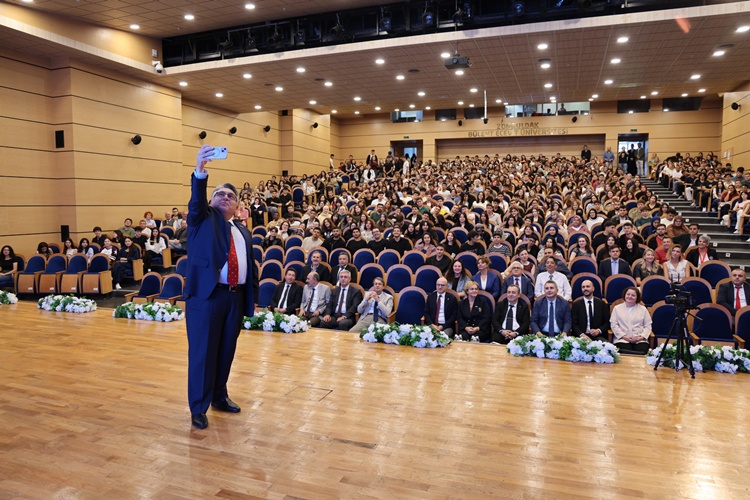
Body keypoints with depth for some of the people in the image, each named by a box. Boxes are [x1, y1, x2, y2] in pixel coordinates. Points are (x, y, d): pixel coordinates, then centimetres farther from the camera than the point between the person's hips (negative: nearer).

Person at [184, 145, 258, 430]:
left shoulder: (243, 232, 17)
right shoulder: (203, 219, 6)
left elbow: (250, 265, 15)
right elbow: (196, 200, -16)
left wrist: (252, 297, 7)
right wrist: (200, 171, -33)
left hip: (236, 297, 5)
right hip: (206, 295, -4)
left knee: (226, 351, 14)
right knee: (202, 352, 0)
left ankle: (219, 397, 32)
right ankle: (198, 409, 12)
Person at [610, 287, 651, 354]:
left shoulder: (643, 309, 18)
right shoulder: (617, 308, 14)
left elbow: (648, 326, 11)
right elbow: (614, 325, 5)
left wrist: (642, 337, -7)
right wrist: (624, 336, -9)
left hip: (640, 341, 1)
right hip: (622, 340, -1)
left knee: (641, 353, -29)